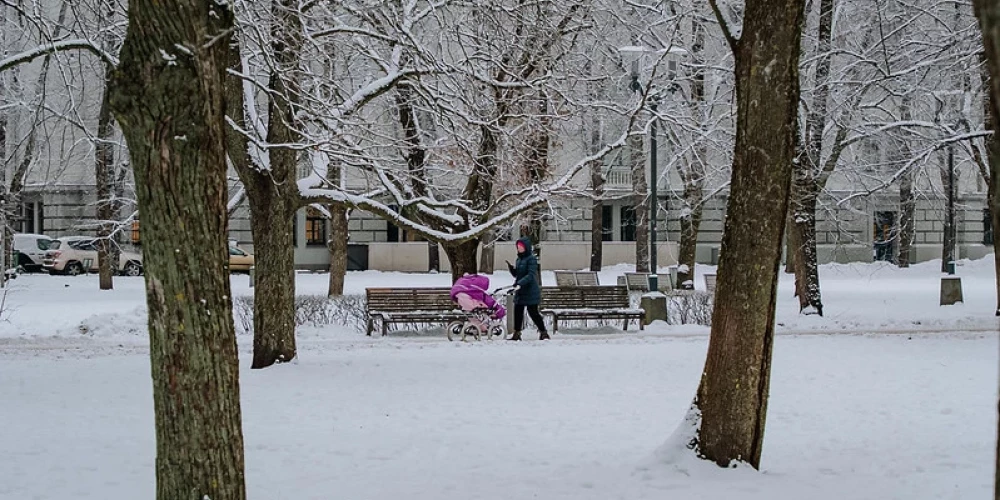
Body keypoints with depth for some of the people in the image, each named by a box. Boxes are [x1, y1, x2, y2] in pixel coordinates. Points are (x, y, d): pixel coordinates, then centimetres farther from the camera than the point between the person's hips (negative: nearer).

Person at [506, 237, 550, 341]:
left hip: (530, 291, -8)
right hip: (520, 291, 8)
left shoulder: (531, 259, -11)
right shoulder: (518, 260, 14)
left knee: (533, 312, -5)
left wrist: (520, 283, -29)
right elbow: (516, 274, 19)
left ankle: (543, 332, 4)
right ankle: (516, 333, 11)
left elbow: (531, 275, -20)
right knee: (517, 312, 6)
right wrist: (511, 268, -1)